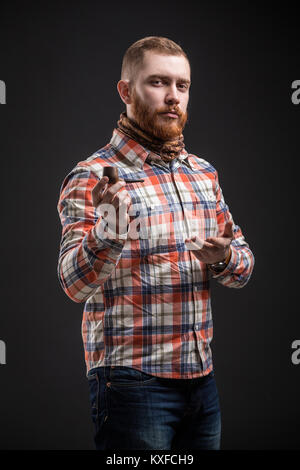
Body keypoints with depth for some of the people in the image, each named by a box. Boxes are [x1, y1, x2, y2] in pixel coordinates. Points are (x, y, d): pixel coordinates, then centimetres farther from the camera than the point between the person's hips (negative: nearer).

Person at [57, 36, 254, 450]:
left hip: (201, 377, 6)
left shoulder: (203, 173, 12)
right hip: (133, 380, -6)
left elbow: (245, 264, 16)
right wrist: (107, 232, -39)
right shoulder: (94, 177, -8)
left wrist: (224, 259, -8)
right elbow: (75, 284, -19)